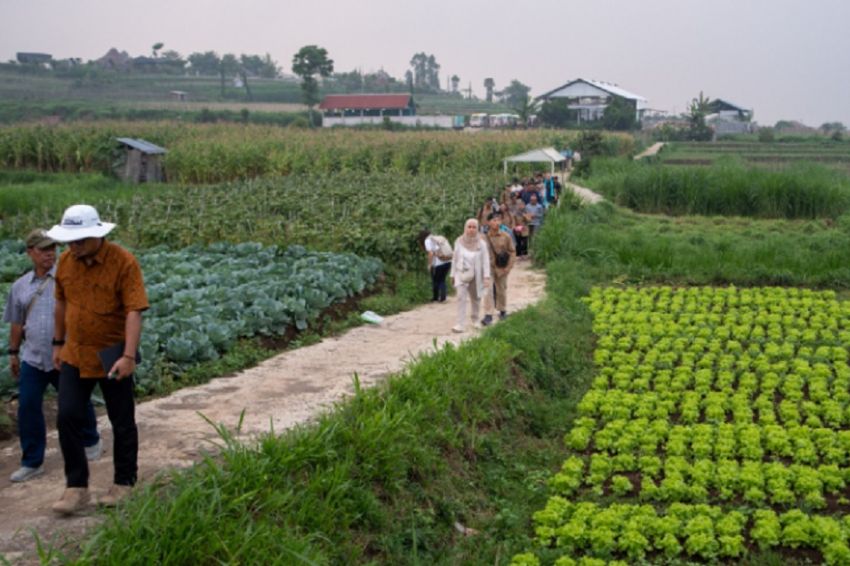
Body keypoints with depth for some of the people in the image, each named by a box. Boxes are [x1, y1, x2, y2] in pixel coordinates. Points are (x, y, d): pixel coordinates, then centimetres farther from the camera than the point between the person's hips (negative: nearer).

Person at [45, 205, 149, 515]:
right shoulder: (66, 261, 0)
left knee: (122, 423, 8)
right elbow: (61, 303, 13)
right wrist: (58, 343, 15)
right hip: (74, 355, 5)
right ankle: (76, 488, 13)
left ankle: (124, 484, 25)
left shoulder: (123, 262, -18)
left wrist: (129, 356, -27)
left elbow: (134, 312, -21)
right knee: (67, 418, 2)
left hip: (111, 357, -5)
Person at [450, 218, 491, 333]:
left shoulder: (481, 243, -10)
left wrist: (486, 276, -17)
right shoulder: (459, 242, -5)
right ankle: (460, 324, -19)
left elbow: (486, 261, -10)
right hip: (462, 274, 0)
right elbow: (455, 259, 5)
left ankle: (475, 319, 39)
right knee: (461, 297, -16)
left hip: (476, 275, 0)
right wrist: (453, 274, 8)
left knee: (476, 298, 15)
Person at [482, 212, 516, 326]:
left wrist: (509, 266, -5)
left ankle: (502, 310, 35)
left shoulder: (506, 236, -5)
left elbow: (512, 252, 1)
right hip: (488, 267, -1)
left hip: (502, 268, 1)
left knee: (501, 290, 14)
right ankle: (488, 315, -11)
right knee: (488, 291, -10)